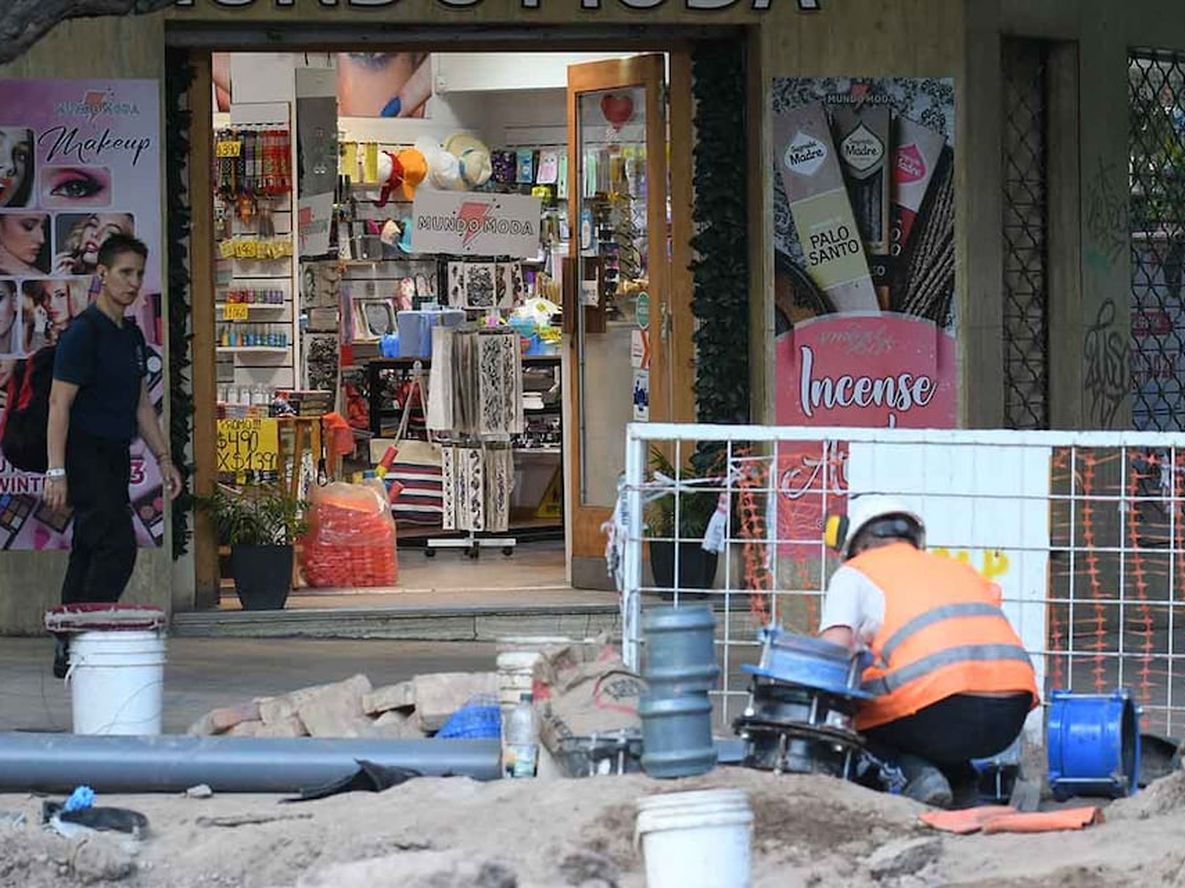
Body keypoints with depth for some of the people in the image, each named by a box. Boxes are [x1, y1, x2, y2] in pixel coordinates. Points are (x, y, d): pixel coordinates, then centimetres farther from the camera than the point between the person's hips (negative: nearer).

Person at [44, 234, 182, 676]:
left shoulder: (132, 336, 16)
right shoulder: (83, 332, -11)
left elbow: (141, 403, 23)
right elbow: (60, 402, -14)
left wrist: (163, 458, 18)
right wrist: (56, 472, -20)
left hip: (115, 457, 8)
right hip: (86, 455, -8)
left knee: (91, 551, 7)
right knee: (117, 547, -16)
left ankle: (70, 652, 10)